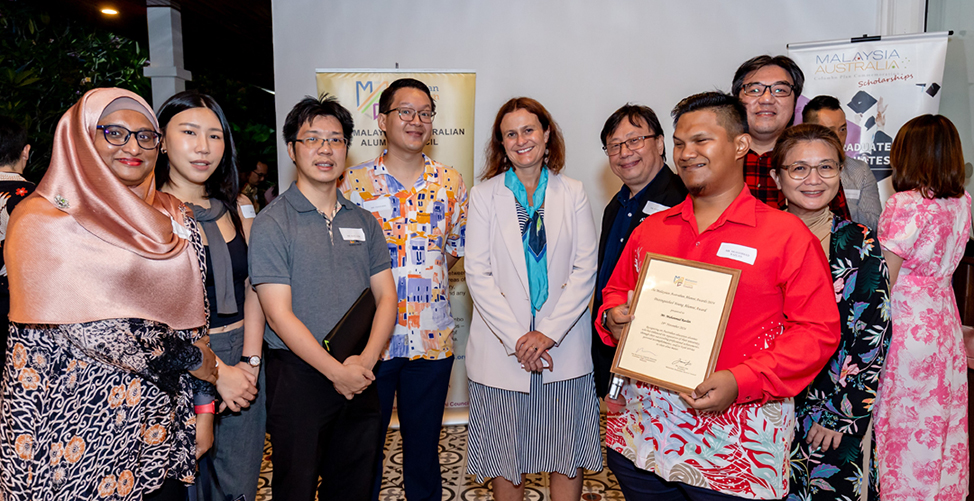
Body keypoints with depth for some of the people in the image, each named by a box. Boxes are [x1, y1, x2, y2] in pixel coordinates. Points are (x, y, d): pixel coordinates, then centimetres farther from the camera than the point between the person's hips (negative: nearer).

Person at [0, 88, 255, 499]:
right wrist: (214, 371, -12)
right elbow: (101, 330, -18)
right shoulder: (42, 223, -11)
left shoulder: (175, 218, 6)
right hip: (73, 432, -4)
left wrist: (203, 410, 2)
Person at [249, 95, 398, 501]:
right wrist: (337, 371, -15)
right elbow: (279, 314, -13)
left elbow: (386, 296, 5)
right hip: (299, 375, -4)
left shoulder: (363, 221, 9)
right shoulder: (272, 223, -7)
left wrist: (365, 360, -10)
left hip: (361, 376, 5)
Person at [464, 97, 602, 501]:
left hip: (563, 347, 1)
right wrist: (516, 338, -12)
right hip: (501, 348, 0)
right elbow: (478, 274, -4)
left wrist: (549, 332, -12)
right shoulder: (484, 195, 3)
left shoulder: (573, 194, 5)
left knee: (568, 455, 8)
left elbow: (585, 270, -1)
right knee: (505, 457, 9)